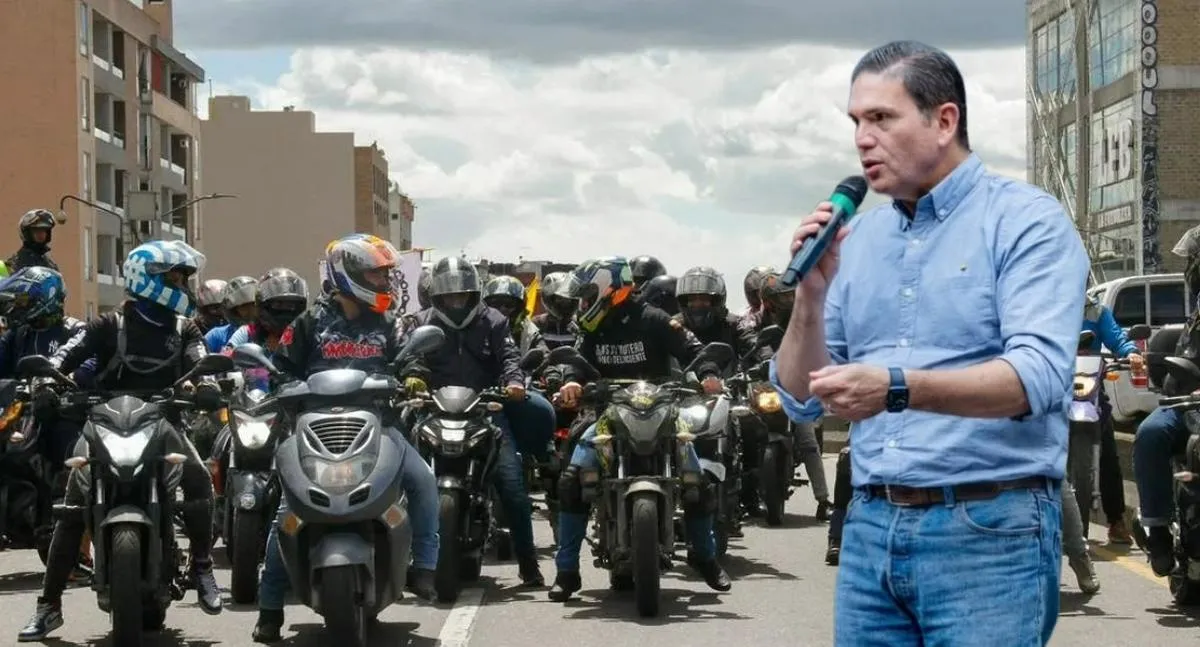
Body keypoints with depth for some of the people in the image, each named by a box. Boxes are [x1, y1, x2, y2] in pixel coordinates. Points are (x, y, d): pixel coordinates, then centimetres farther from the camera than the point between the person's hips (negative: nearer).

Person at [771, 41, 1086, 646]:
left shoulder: (1027, 221, -5)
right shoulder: (857, 239, 12)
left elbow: (1040, 376, -20)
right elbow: (801, 399, 12)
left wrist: (896, 388, -32)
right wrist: (811, 294, -5)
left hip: (989, 531, -5)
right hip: (869, 528, 6)